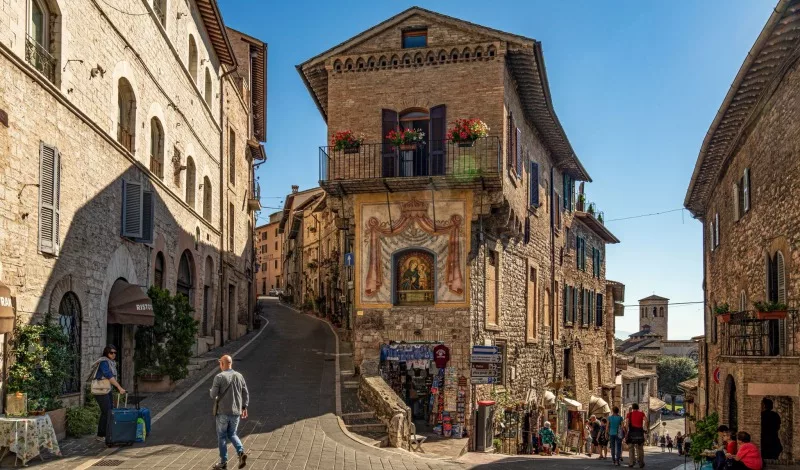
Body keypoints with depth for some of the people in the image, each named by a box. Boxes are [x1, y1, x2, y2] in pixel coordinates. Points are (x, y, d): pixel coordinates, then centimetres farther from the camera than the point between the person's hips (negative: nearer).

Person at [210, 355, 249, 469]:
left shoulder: (219, 377, -12)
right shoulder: (239, 376, 3)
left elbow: (213, 395, -11)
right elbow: (245, 393, 4)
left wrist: (211, 390, 12)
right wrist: (244, 407, 12)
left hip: (223, 412, -4)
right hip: (236, 412, 4)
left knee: (222, 436, 10)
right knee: (232, 434, 18)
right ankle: (241, 452, -5)